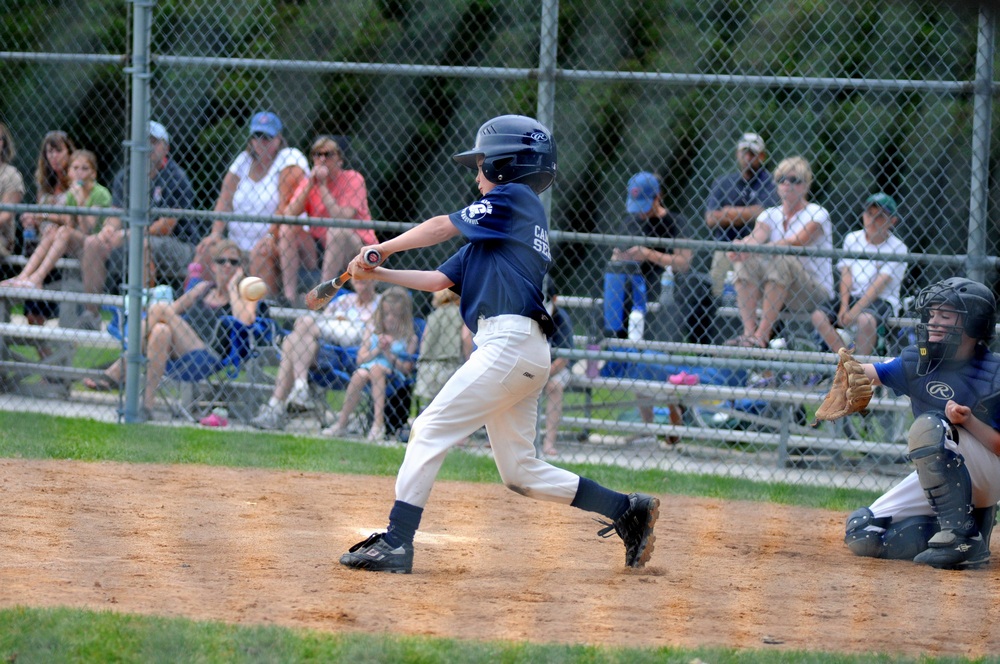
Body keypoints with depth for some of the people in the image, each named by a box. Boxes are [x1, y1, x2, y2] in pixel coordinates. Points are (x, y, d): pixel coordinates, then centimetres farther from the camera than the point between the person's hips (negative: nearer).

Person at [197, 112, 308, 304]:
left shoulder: (290, 158, -4)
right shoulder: (244, 160, 14)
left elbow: (286, 204, -16)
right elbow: (225, 200, 7)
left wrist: (271, 235, -28)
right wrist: (216, 233, -8)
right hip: (239, 243, 6)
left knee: (261, 252, -35)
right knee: (206, 251, -14)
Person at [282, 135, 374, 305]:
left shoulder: (353, 179, -9)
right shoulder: (308, 182, 5)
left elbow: (343, 218, -24)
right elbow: (289, 215, -10)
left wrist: (323, 187, -20)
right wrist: (310, 185, -17)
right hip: (319, 246, 5)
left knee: (337, 230, -34)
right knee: (288, 229, -14)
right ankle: (290, 296, -21)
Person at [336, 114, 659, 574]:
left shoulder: (514, 199, 1)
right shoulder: (493, 230, 26)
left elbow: (443, 227, 0)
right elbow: (439, 279, 22)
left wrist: (383, 248, 11)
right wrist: (378, 274, 15)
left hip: (508, 342, -10)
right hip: (528, 355, 10)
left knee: (430, 431, -9)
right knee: (520, 472, 10)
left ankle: (396, 543, -11)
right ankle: (627, 511, 10)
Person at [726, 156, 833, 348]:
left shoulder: (817, 214, -6)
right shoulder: (770, 215, 9)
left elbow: (797, 241, -24)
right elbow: (756, 236, -12)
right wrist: (741, 246, -37)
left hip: (815, 293, -5)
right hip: (775, 293, 5)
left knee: (782, 260, -32)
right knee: (746, 261, -19)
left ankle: (762, 336, -37)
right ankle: (748, 331, -30)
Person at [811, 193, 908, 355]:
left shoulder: (897, 247, -5)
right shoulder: (852, 239, 10)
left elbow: (880, 284, -13)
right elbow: (846, 275, 3)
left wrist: (856, 310, -22)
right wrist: (844, 308, -12)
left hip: (881, 300, -5)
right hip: (852, 296, 5)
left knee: (865, 319, -36)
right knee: (818, 316, -18)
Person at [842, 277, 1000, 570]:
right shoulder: (918, 362, 1)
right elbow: (872, 373, -11)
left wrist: (970, 422, -32)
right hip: (937, 477, 6)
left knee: (929, 425, -34)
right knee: (861, 535, -4)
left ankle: (962, 534, -28)